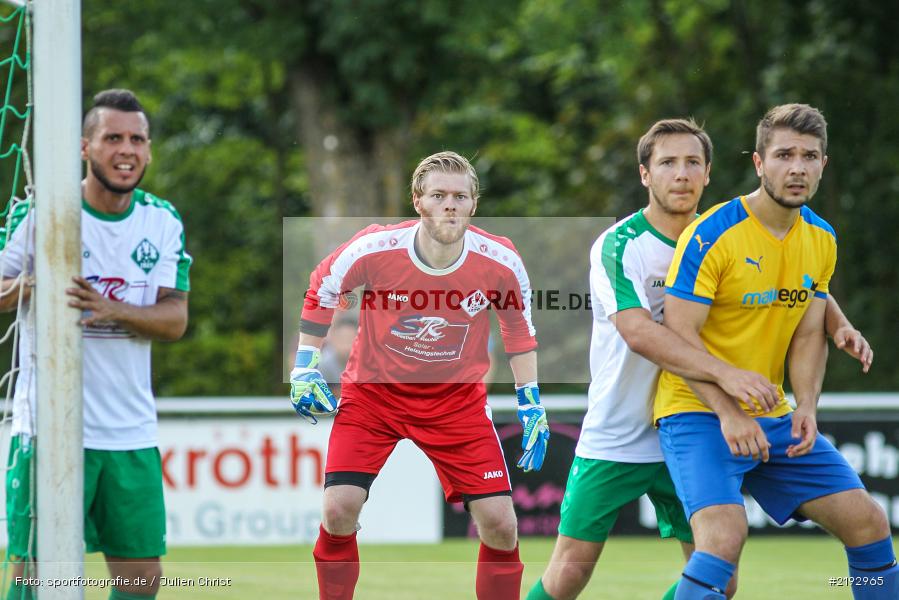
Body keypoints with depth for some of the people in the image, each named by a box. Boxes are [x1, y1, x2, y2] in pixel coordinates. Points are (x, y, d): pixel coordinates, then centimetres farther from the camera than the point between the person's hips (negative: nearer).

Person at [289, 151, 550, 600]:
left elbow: (519, 325, 5)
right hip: (373, 390, -1)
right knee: (339, 512, -16)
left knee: (500, 524, -9)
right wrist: (304, 366, -1)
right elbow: (320, 290, 0)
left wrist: (530, 403, 4)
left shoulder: (500, 263, -16)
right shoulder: (374, 248, -21)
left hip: (458, 398, 1)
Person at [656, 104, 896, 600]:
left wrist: (806, 405, -8)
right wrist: (728, 414, -25)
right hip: (697, 412, -7)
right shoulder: (713, 235, -15)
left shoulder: (821, 239, 7)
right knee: (724, 537, -29)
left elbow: (807, 334, 10)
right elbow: (678, 332, -17)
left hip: (773, 417, 7)